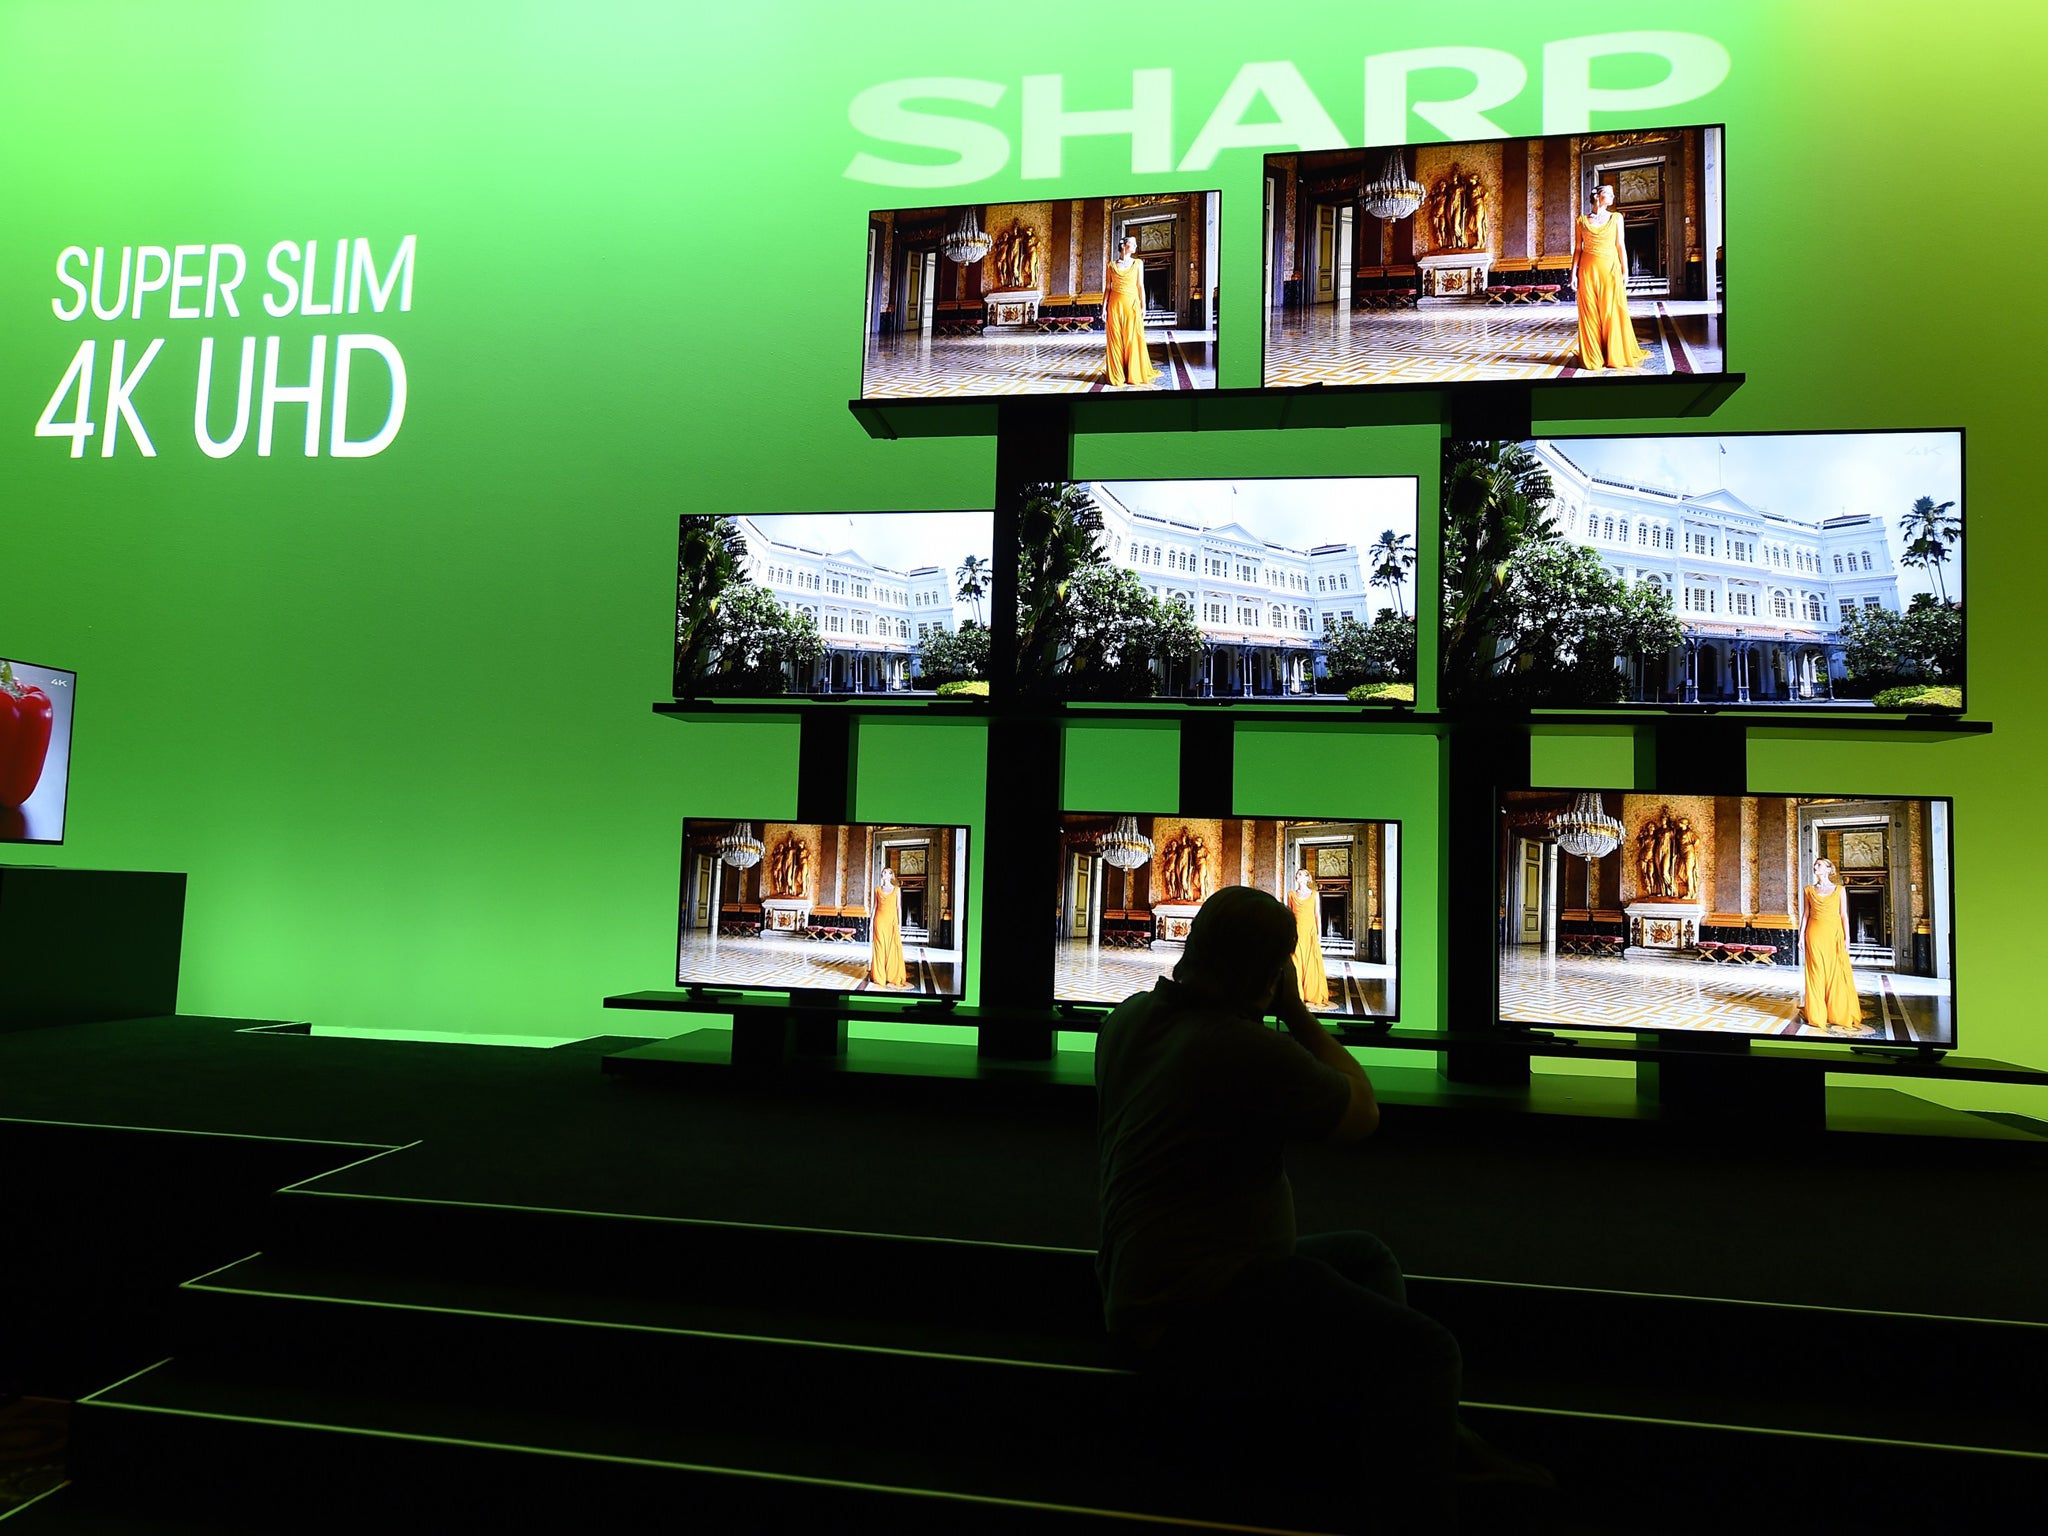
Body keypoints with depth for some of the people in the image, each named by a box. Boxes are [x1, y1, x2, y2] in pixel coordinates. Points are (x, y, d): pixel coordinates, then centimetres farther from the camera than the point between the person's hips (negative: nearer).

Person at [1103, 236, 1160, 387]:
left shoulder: (1138, 263, 9)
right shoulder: (1112, 265, 8)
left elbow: (1140, 286, 6)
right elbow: (1107, 288, 7)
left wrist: (1143, 306, -1)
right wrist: (1104, 307, -1)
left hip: (1132, 304, 0)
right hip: (1115, 304, 0)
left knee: (1133, 338, -2)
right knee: (1116, 339, -1)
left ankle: (1135, 374, 5)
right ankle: (1117, 375, 4)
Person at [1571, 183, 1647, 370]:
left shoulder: (1616, 218, 10)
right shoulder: (1581, 220, 7)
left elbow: (1620, 245, 7)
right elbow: (1577, 248, 6)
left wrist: (1625, 270, 0)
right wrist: (1574, 273, -3)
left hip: (1611, 268, 1)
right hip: (1589, 269, -1)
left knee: (1613, 311, -2)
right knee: (1590, 312, -1)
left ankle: (1616, 355, 5)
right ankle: (1593, 357, 5)